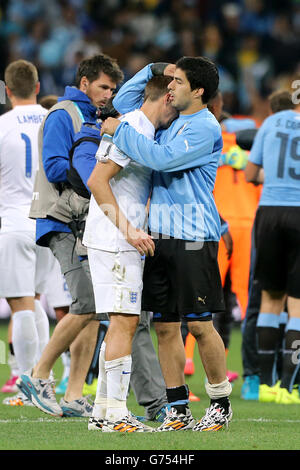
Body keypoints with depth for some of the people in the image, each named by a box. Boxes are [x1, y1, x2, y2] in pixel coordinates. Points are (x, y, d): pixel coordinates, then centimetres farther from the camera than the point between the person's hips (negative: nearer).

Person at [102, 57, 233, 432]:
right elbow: (123, 101, 27)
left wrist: (119, 131, -11)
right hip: (160, 236, 8)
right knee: (164, 325, 5)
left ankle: (221, 403, 9)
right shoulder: (166, 119, 15)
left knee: (199, 324, -5)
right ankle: (178, 409, 9)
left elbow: (160, 158, -21)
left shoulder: (205, 128, -10)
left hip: (193, 238, -8)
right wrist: (153, 70, 13)